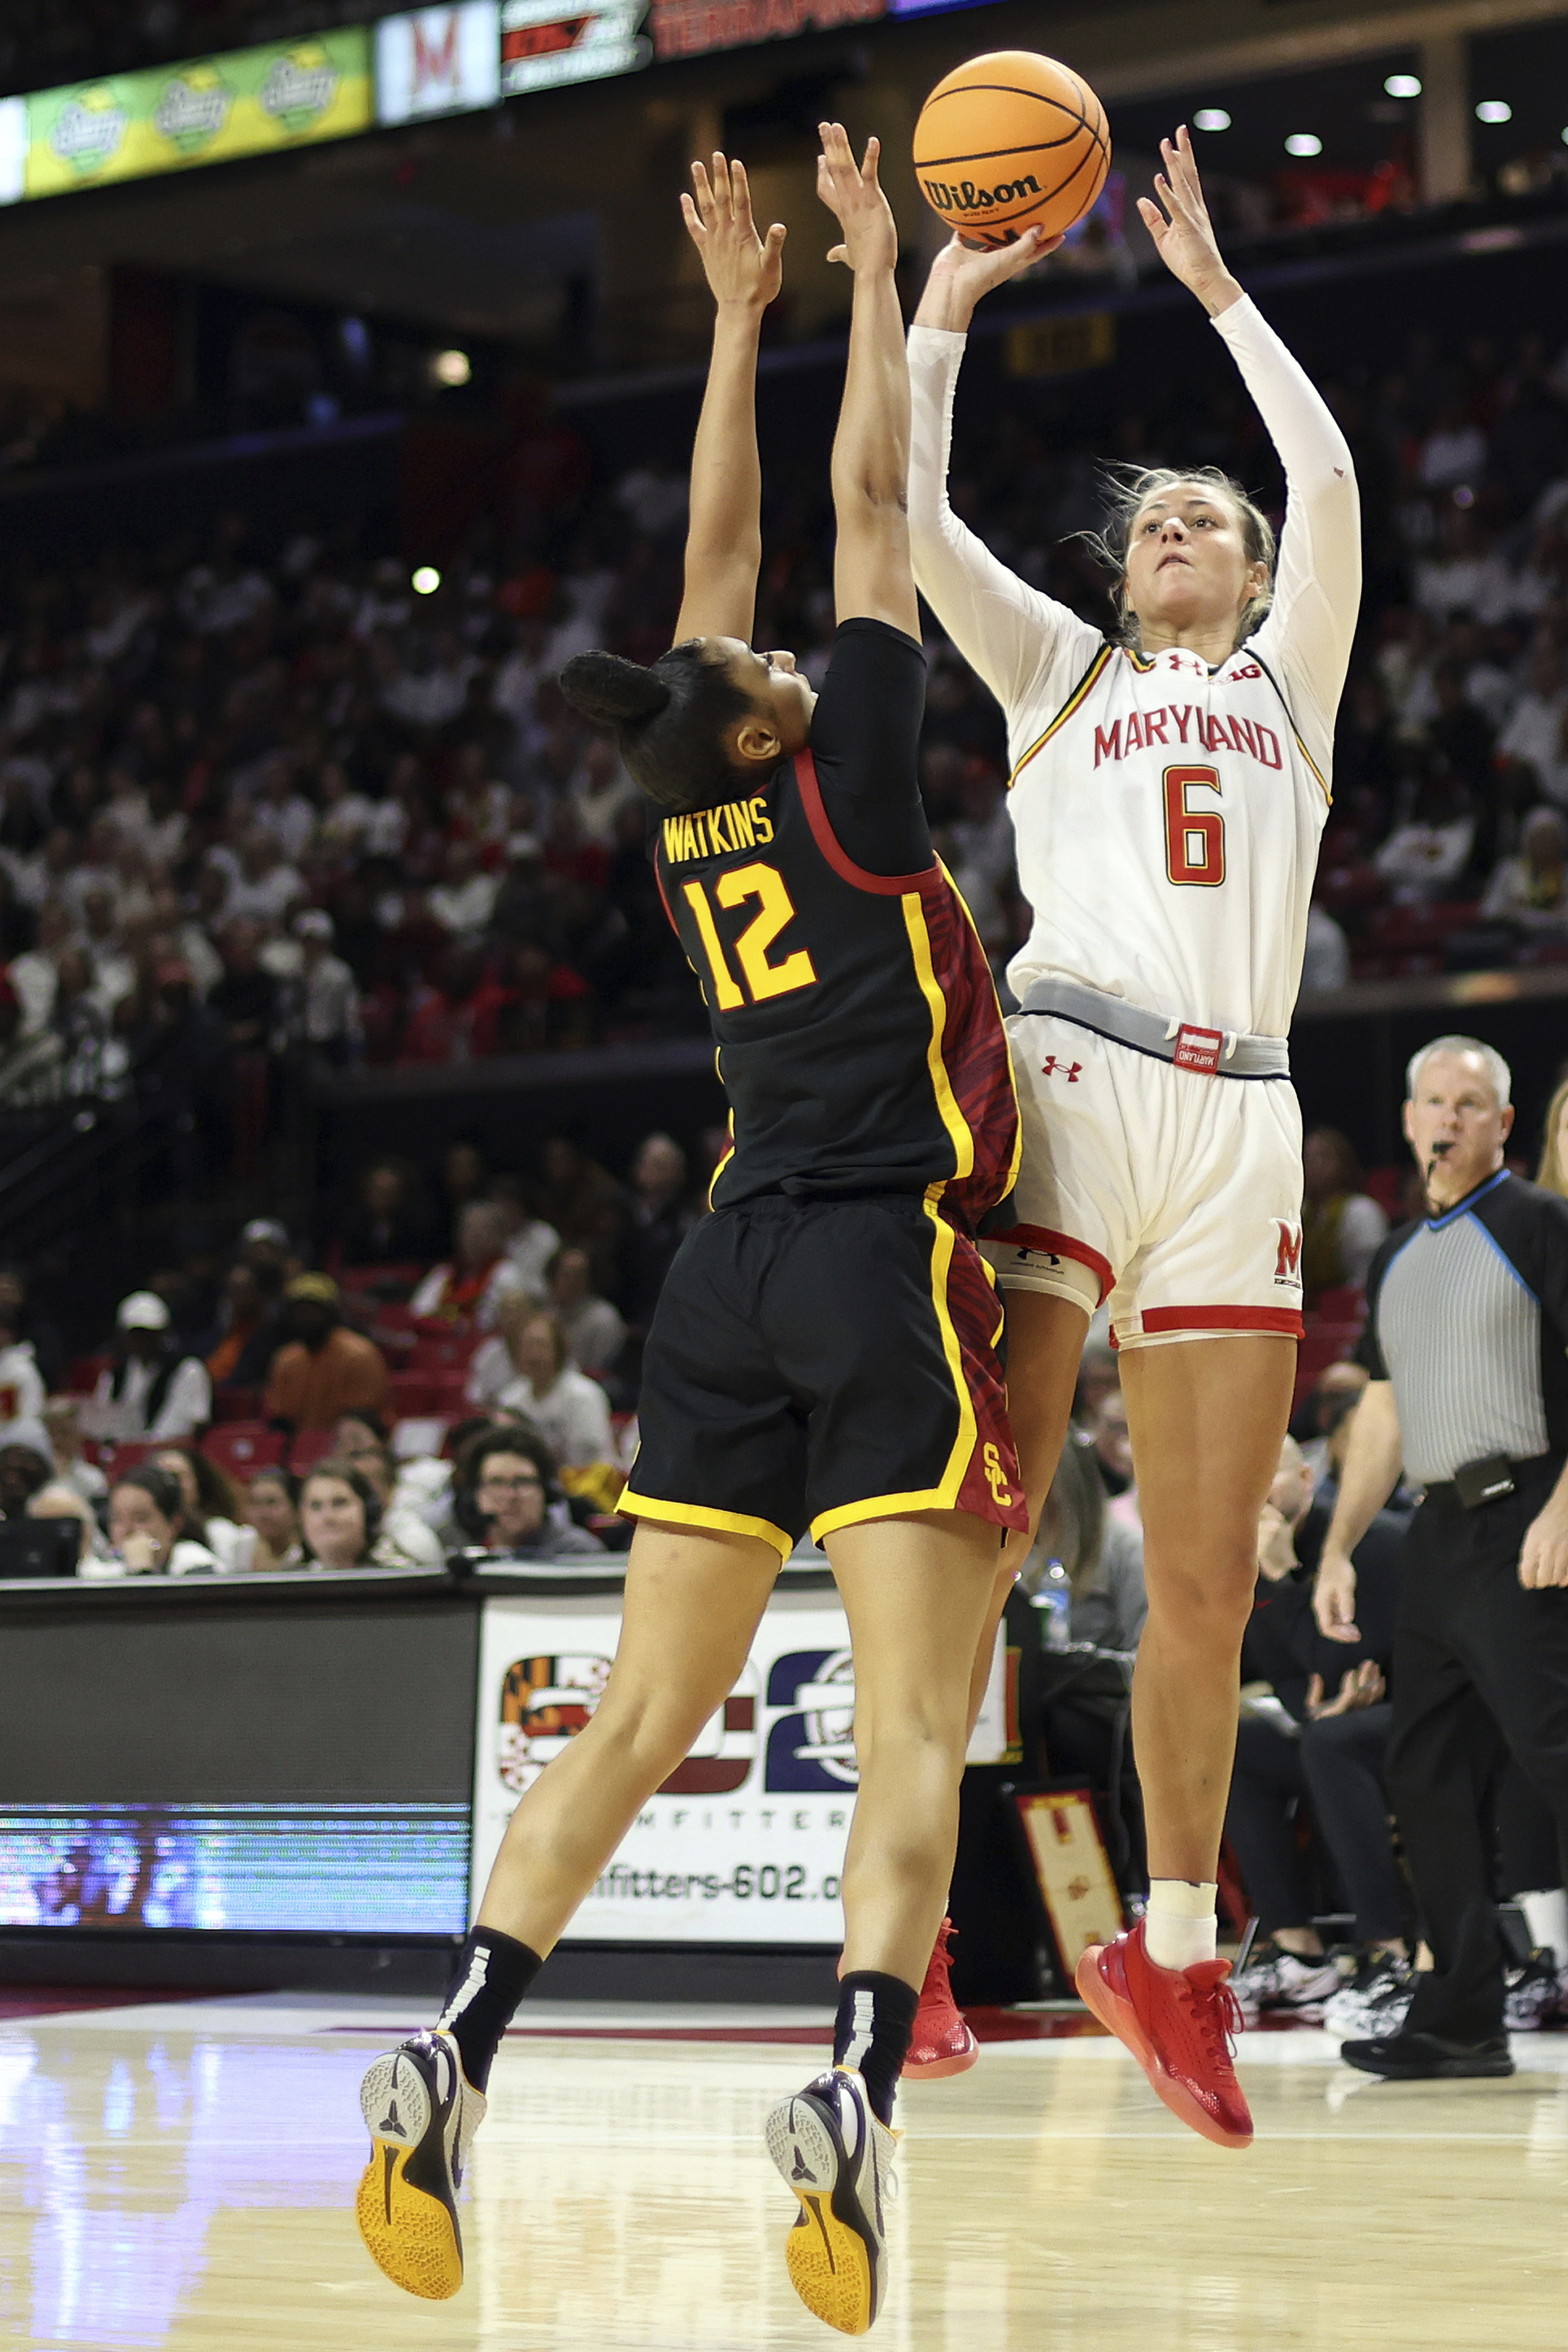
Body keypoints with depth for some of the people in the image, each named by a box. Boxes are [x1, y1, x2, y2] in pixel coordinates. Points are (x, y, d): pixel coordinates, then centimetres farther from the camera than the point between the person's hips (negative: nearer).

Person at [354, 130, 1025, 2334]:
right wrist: (870, 273, 13)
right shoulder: (846, 778, -5)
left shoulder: (693, 816, 10)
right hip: (885, 1265, -6)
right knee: (911, 1725, -13)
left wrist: (738, 314, 27)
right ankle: (858, 2085, -31)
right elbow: (869, 506, 3)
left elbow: (719, 545, 21)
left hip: (730, 1278, 6)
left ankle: (455, 2049, -11)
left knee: (643, 1716, 4)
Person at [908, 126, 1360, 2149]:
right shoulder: (1061, 668, 23)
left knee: (1207, 1584, 3)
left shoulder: (1290, 676, 26)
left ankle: (1171, 1958, 12)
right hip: (1068, 1078, -2)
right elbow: (905, 520, 12)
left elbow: (1329, 482, 12)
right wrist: (939, 311, 17)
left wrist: (1217, 287, 18)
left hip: (1239, 1122, 2)